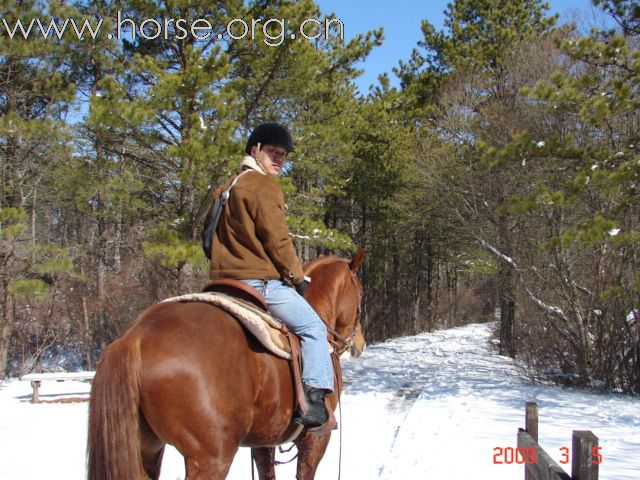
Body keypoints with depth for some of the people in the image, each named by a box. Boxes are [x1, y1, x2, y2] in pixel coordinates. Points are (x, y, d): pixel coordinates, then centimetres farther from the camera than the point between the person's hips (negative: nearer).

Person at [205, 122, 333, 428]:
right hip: (261, 281, -9)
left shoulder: (225, 189, 20)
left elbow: (211, 238, 25)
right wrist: (297, 276, -2)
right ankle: (314, 399, -15)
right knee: (313, 328, -3)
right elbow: (276, 238, -13)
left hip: (223, 280, 9)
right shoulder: (264, 185, -9)